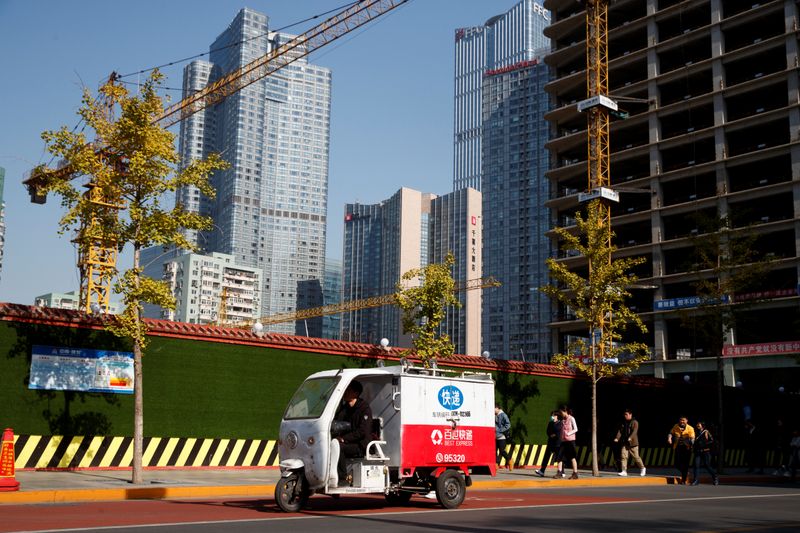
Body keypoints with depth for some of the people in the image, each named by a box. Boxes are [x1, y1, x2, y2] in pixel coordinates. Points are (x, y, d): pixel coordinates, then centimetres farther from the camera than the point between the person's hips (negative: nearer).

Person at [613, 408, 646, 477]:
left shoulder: (635, 422, -4)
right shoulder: (623, 423, 12)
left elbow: (634, 431, -17)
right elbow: (620, 431, 5)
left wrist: (630, 438, -34)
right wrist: (617, 438, -12)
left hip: (633, 443, -4)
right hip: (624, 443, 5)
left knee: (636, 457, 4)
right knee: (623, 456, -7)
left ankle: (642, 468, 26)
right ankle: (624, 471, -6)